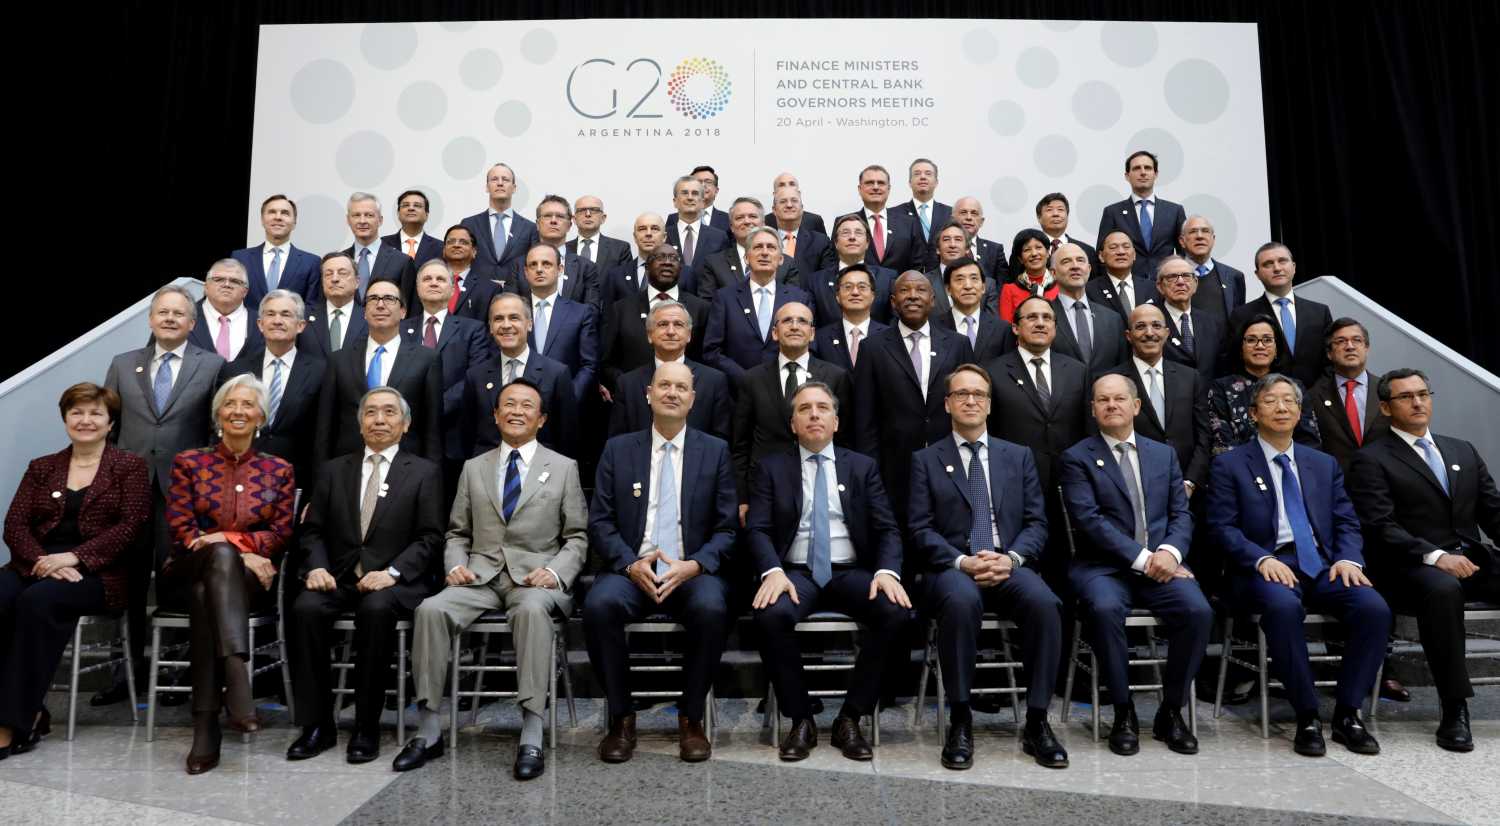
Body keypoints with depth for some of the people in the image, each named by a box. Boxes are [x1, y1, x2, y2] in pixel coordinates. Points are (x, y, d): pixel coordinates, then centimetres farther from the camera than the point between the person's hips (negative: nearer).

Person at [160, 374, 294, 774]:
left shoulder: (279, 470, 13)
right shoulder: (189, 462, 12)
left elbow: (281, 533, 4)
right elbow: (179, 528, 0)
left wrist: (231, 539, -15)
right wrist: (238, 555, -15)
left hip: (249, 580, 1)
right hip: (188, 574, -1)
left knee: (205, 593, -35)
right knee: (222, 555, -37)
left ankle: (206, 725, -39)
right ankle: (237, 688, -52)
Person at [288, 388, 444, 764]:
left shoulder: (425, 472, 5)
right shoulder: (334, 470, 16)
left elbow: (430, 537, -2)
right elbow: (313, 529, 13)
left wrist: (392, 572, -17)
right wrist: (316, 566, -8)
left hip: (393, 581, -3)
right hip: (338, 577, 3)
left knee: (376, 610, -34)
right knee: (304, 608, -27)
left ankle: (367, 726, -20)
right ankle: (318, 723, -14)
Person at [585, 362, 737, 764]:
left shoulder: (715, 451, 8)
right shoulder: (618, 449, 9)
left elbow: (727, 528, 4)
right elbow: (599, 522, 4)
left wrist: (694, 565, -15)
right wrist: (632, 564, -14)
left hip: (692, 572, 0)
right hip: (630, 569, 1)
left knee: (712, 609, -33)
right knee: (598, 604, -31)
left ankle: (691, 718, -8)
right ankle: (620, 717, -9)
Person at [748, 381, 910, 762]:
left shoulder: (863, 467, 13)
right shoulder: (771, 467, 10)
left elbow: (887, 529, 6)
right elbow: (758, 528, -1)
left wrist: (888, 571, -15)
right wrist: (773, 571, -21)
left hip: (851, 573, 1)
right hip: (796, 573, -1)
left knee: (896, 611, -28)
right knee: (770, 614, -33)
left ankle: (850, 718, -10)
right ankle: (801, 719, -11)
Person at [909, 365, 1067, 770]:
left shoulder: (1019, 456, 17)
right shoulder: (926, 460, 11)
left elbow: (1036, 523, 10)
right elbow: (922, 531, 2)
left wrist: (1011, 558, -10)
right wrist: (962, 561, -14)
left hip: (1010, 566, 2)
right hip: (952, 568, -2)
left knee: (1044, 602, -31)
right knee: (961, 601, -37)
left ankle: (1036, 723, -17)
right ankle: (960, 723, -22)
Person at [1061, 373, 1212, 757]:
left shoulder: (1163, 454, 19)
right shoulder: (1077, 458, 4)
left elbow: (1181, 513, 12)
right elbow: (1089, 520, -8)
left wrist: (1169, 551, -10)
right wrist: (1142, 558, -15)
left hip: (1161, 564, 3)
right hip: (1103, 566, -3)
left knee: (1198, 610, -25)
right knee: (1104, 608, -34)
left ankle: (1170, 712, -4)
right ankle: (1123, 713, -13)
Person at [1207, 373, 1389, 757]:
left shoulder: (1324, 464, 20)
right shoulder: (1230, 464, 6)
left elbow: (1346, 522, 15)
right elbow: (1222, 527, -2)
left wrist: (1348, 558, -6)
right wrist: (1262, 559, -18)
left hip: (1323, 566, 5)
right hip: (1267, 567, -4)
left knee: (1375, 608, -24)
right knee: (1283, 606, -36)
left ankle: (1347, 714, -8)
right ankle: (1307, 717, -21)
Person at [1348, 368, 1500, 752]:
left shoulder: (1463, 451, 21)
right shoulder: (1371, 460, 2)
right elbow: (1382, 528, -9)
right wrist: (1435, 556, -24)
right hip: (1412, 568, -5)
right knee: (1443, 589, -37)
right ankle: (1454, 710, -28)